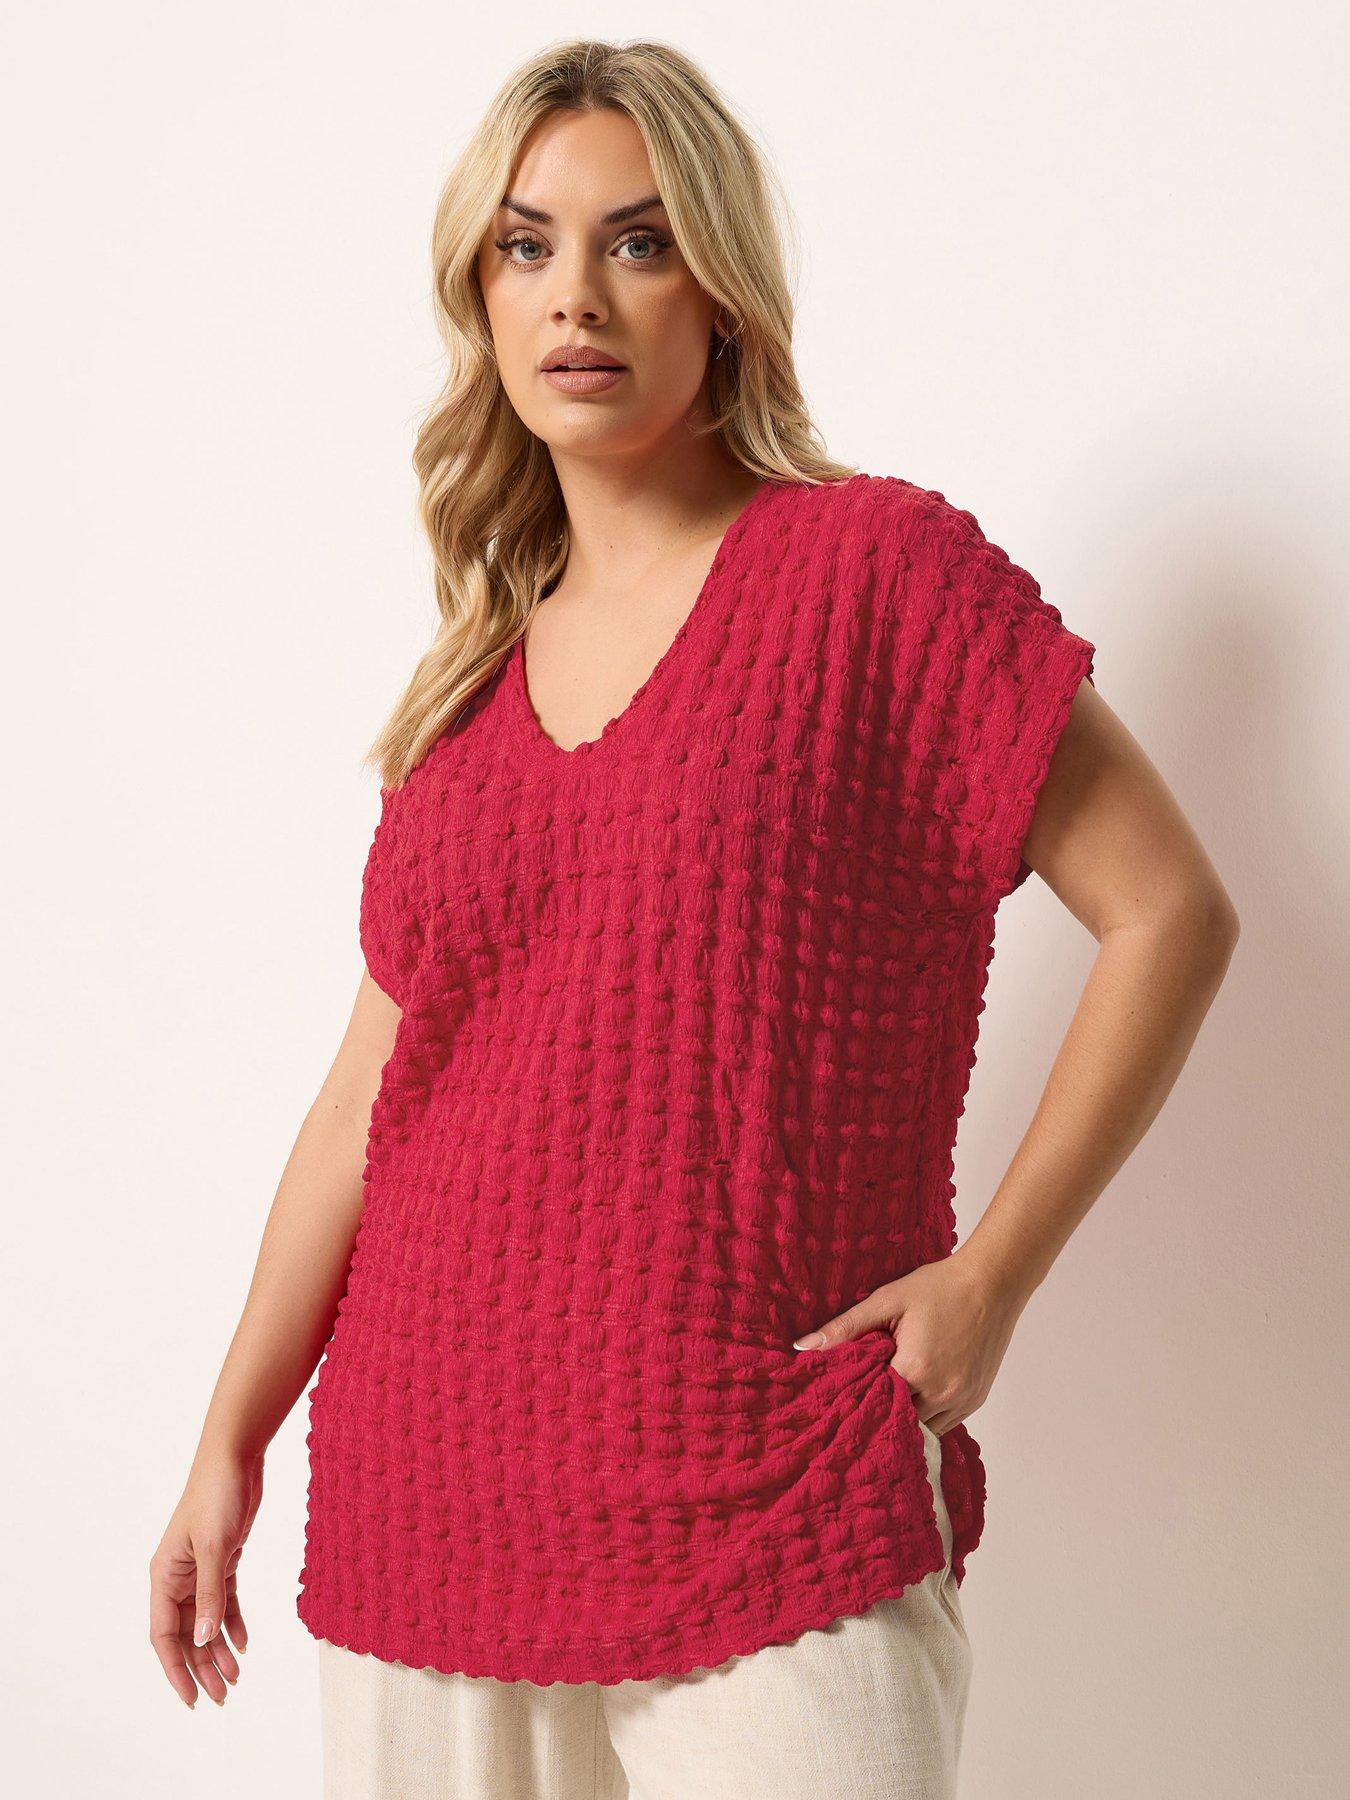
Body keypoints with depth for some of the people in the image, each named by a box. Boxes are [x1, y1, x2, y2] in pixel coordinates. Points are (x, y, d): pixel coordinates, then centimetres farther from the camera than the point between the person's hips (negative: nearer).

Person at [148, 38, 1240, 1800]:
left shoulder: (873, 566, -5)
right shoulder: (483, 663, 10)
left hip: (770, 1524, -4)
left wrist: (989, 1277, -9)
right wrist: (231, 1445, 11)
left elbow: (1169, 912, -5)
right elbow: (374, 1084, 12)